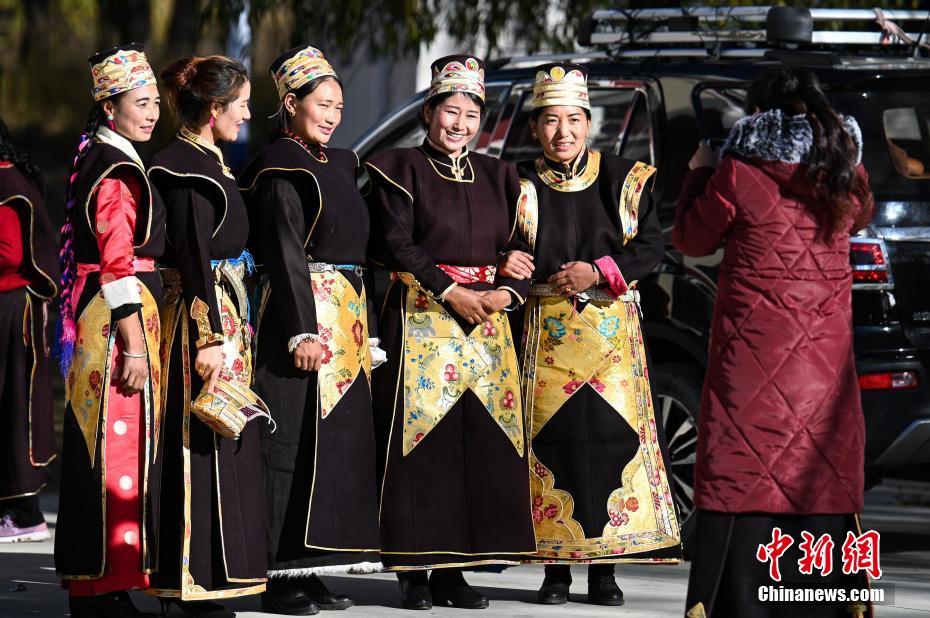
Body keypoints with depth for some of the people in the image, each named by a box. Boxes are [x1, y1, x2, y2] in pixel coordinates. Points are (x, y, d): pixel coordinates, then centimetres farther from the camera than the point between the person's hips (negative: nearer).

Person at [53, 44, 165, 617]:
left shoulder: (101, 159, 17)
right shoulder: (117, 169, -14)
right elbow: (117, 263, -20)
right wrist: (134, 344, -21)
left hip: (97, 314, 10)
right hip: (119, 314, -10)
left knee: (101, 444, 12)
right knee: (117, 446, -9)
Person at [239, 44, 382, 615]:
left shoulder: (339, 164, 17)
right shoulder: (281, 169, -8)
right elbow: (285, 253, -15)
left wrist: (363, 326, 20)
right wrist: (301, 331, -22)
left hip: (348, 316, 9)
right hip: (304, 316, -9)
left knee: (340, 438, 8)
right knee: (296, 440, -8)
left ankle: (311, 570, 12)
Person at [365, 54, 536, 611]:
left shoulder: (496, 177, 16)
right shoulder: (401, 170, 2)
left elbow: (520, 246, 13)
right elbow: (396, 243, -8)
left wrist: (508, 290, -8)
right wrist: (451, 290, -15)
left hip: (487, 319, 5)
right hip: (422, 319, -5)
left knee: (480, 444, 0)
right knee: (423, 443, -8)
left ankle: (454, 570, 5)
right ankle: (414, 572, -4)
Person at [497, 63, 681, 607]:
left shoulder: (624, 180, 5)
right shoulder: (521, 186, 7)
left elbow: (652, 246, 1)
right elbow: (497, 251, 10)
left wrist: (600, 272, -12)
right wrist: (505, 265, -13)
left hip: (612, 327, 0)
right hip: (546, 331, 0)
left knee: (612, 433, -6)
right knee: (551, 435, -4)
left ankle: (605, 566, -1)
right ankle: (556, 568, 2)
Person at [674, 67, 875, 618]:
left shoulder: (737, 174, -7)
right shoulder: (845, 174, 4)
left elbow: (692, 238, 7)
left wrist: (700, 174, 22)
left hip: (753, 355, -3)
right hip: (824, 359, 3)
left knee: (743, 471, -1)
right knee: (823, 467, 6)